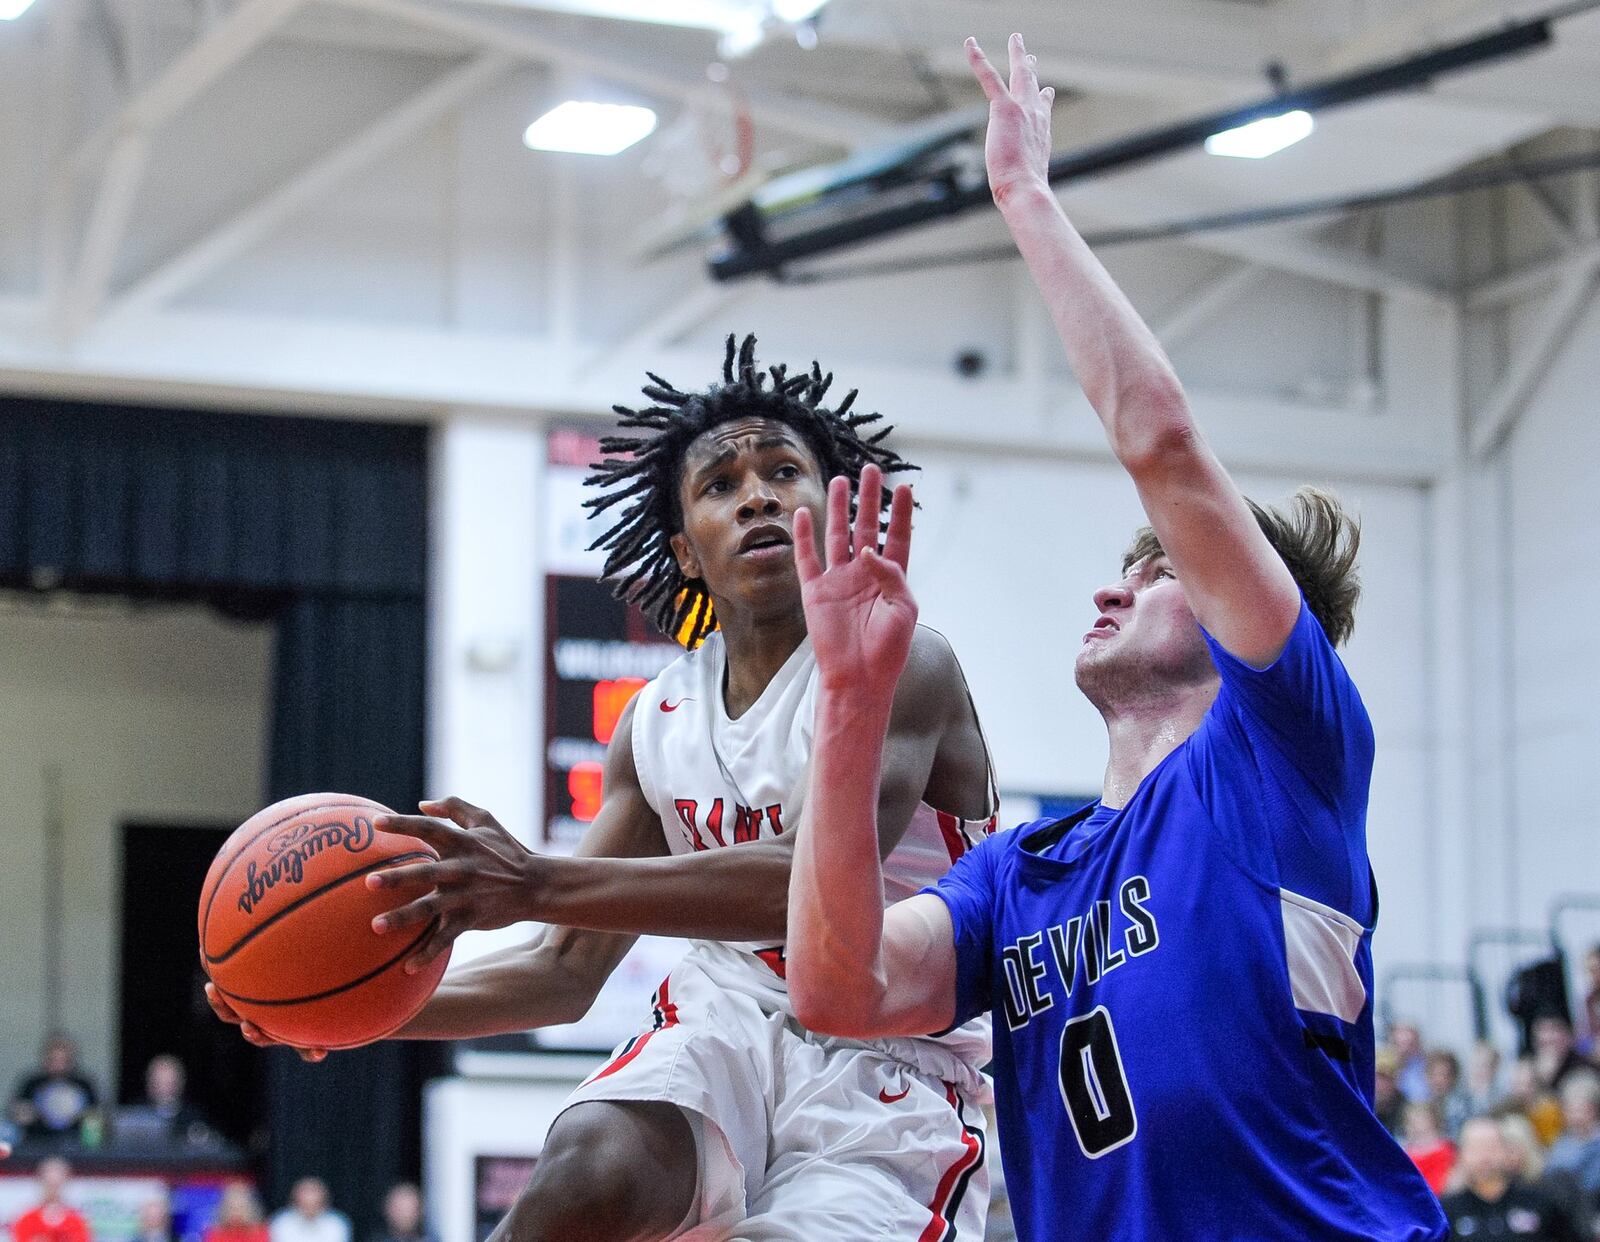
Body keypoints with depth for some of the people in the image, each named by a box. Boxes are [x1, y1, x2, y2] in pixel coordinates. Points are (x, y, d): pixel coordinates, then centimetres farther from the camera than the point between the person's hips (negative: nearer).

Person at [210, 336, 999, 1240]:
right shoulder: (658, 725, 9)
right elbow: (565, 974, 13)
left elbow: (812, 881, -28)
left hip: (893, 1066, -4)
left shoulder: (903, 667, -10)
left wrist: (537, 885, -37)